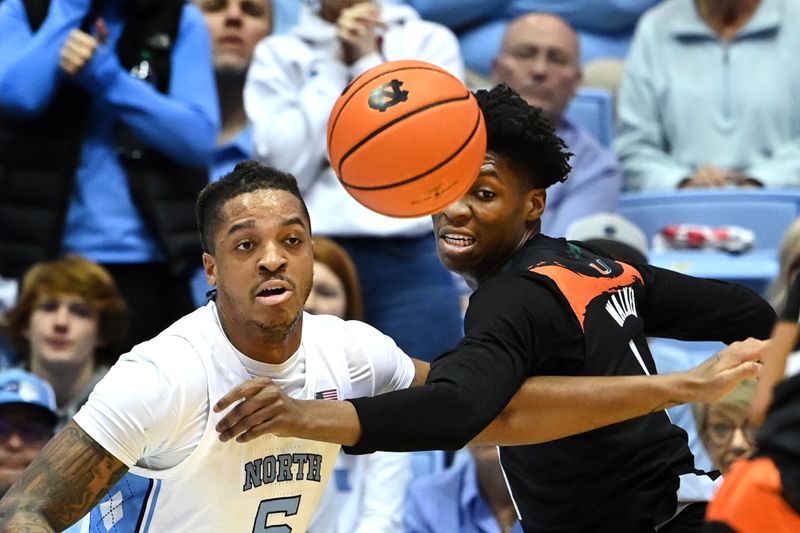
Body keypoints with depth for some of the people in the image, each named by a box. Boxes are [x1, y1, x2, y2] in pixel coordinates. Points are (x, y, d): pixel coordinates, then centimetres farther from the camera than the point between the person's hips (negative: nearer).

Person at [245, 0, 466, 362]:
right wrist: (334, 66, -1)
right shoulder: (278, 53, 11)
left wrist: (368, 61, 0)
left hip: (411, 262, 0)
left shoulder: (431, 43, 11)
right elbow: (285, 167, -3)